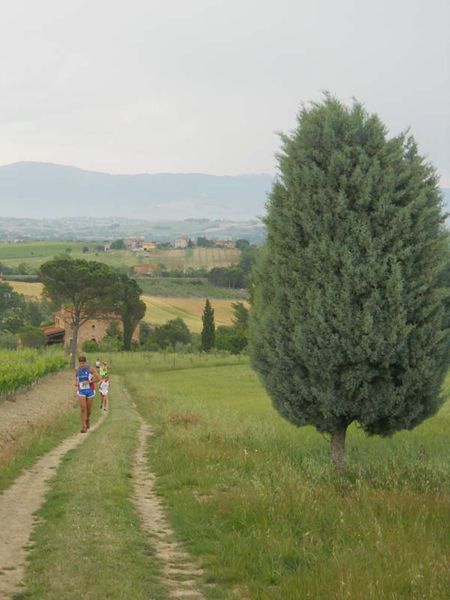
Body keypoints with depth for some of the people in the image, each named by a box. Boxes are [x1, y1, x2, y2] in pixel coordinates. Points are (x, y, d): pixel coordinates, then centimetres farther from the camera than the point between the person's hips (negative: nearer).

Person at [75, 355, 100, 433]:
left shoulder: (90, 369, -10)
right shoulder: (77, 370, 0)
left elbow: (98, 379, -11)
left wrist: (88, 382, -21)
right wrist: (76, 383, -4)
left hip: (90, 391, -1)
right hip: (81, 392, 1)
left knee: (88, 409, 10)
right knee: (83, 408, -14)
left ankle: (87, 420, 41)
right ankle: (84, 426, -12)